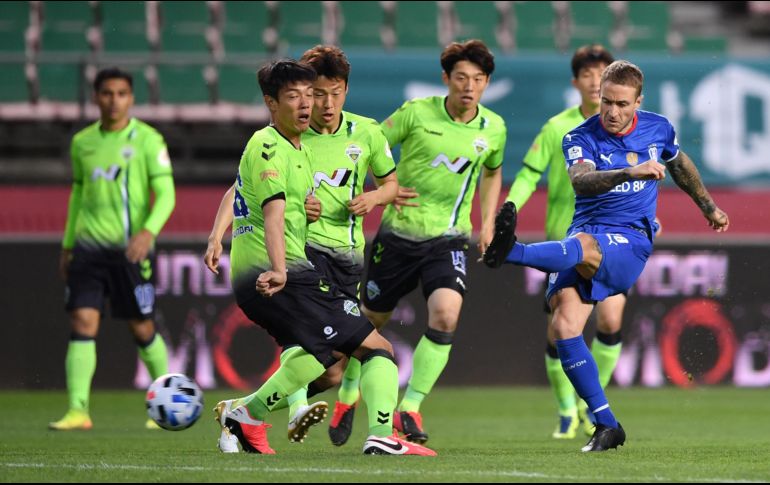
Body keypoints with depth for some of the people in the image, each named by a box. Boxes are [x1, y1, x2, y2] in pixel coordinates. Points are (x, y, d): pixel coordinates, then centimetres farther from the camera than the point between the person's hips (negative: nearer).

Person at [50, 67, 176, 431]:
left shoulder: (147, 140, -4)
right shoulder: (82, 142, 11)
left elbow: (166, 194, -9)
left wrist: (148, 232, -25)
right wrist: (67, 245, 21)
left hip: (130, 248, -3)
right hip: (88, 247, 3)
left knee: (141, 329, 5)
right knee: (82, 324, -9)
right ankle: (78, 410, -13)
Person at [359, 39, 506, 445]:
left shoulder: (493, 129, 1)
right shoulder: (416, 113, -9)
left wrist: (488, 222, 14)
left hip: (448, 239, 1)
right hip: (399, 230, -1)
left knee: (446, 314, -23)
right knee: (373, 320, 11)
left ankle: (409, 408, -15)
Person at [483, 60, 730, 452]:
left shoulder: (658, 129, 7)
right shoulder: (580, 138, -2)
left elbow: (679, 164, 31)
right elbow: (581, 181, -25)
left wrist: (709, 207, 43)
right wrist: (630, 172, -42)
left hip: (630, 241, -2)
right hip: (585, 235, 2)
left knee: (582, 246, -38)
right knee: (564, 327, -17)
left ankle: (512, 252, -67)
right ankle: (606, 424, -9)